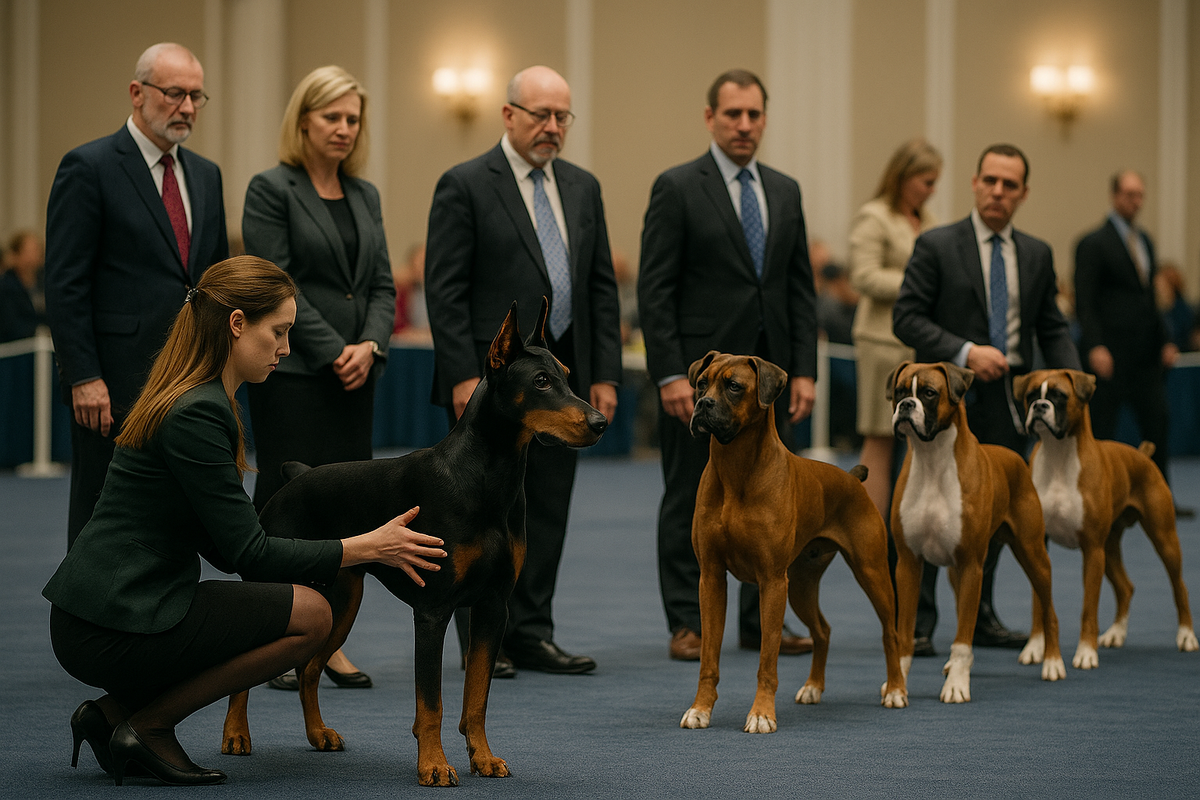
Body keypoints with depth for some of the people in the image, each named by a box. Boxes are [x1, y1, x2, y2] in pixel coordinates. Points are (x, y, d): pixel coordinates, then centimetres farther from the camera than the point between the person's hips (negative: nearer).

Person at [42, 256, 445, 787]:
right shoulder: (197, 415, -17)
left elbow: (223, 546, 19)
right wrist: (366, 547, -10)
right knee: (309, 614, -10)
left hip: (105, 613, 10)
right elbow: (248, 555, -15)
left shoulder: (196, 400, 14)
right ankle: (147, 725, -4)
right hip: (112, 629, -10)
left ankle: (114, 711, 11)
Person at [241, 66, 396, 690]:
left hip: (355, 377, 6)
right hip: (291, 374, -6)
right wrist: (334, 351, -13)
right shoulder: (271, 190, -4)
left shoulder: (364, 196, 16)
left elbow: (381, 284, 13)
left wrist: (370, 345, -5)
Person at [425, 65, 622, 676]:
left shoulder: (582, 188, 13)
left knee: (548, 511, 7)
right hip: (491, 378, -6)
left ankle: (531, 635, 14)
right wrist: (464, 376, -16)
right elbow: (444, 290, -10)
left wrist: (604, 375, 6)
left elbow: (602, 287, 13)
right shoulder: (465, 186, -5)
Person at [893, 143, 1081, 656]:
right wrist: (966, 353, -17)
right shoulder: (936, 246, -3)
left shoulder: (1038, 255, 12)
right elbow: (906, 317, -8)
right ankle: (917, 622, -2)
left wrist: (1068, 371, -5)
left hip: (1009, 402, 5)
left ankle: (981, 618, 19)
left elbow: (1052, 328, 15)